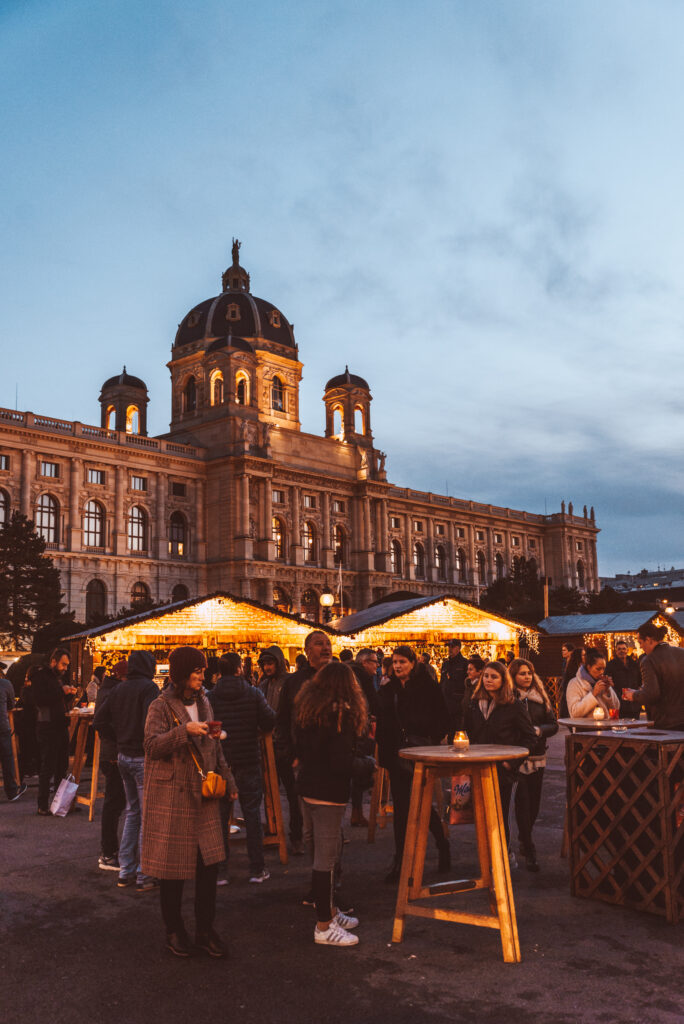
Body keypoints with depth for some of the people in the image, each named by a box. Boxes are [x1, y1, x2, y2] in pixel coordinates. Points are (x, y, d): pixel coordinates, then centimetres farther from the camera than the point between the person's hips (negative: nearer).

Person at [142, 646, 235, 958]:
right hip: (171, 797, -5)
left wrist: (227, 780, 19)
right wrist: (184, 730, -29)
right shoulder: (161, 706, -7)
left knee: (209, 862, 4)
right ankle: (174, 931, 19)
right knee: (172, 866, 3)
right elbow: (152, 746, -19)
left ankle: (205, 930, 16)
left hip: (203, 795, 5)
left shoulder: (204, 703, 12)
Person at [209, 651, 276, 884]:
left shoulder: (210, 697, -5)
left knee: (220, 815, 9)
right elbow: (269, 722, -9)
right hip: (248, 762, -1)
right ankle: (257, 869, 11)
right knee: (252, 814, 7)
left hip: (219, 762, 1)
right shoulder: (253, 694, -7)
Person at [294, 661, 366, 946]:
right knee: (326, 858, -1)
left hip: (307, 786, 8)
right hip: (328, 792, -8)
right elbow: (342, 762, -20)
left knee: (321, 854, 18)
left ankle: (329, 911, 30)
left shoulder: (306, 707, 7)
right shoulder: (341, 713, -16)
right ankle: (324, 927, 6)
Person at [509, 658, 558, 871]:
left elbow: (553, 724, 8)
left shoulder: (540, 697, 8)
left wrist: (539, 730, -10)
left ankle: (524, 838, 33)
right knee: (523, 801, -8)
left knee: (534, 801, 11)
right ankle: (529, 850, -2)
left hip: (537, 756, 4)